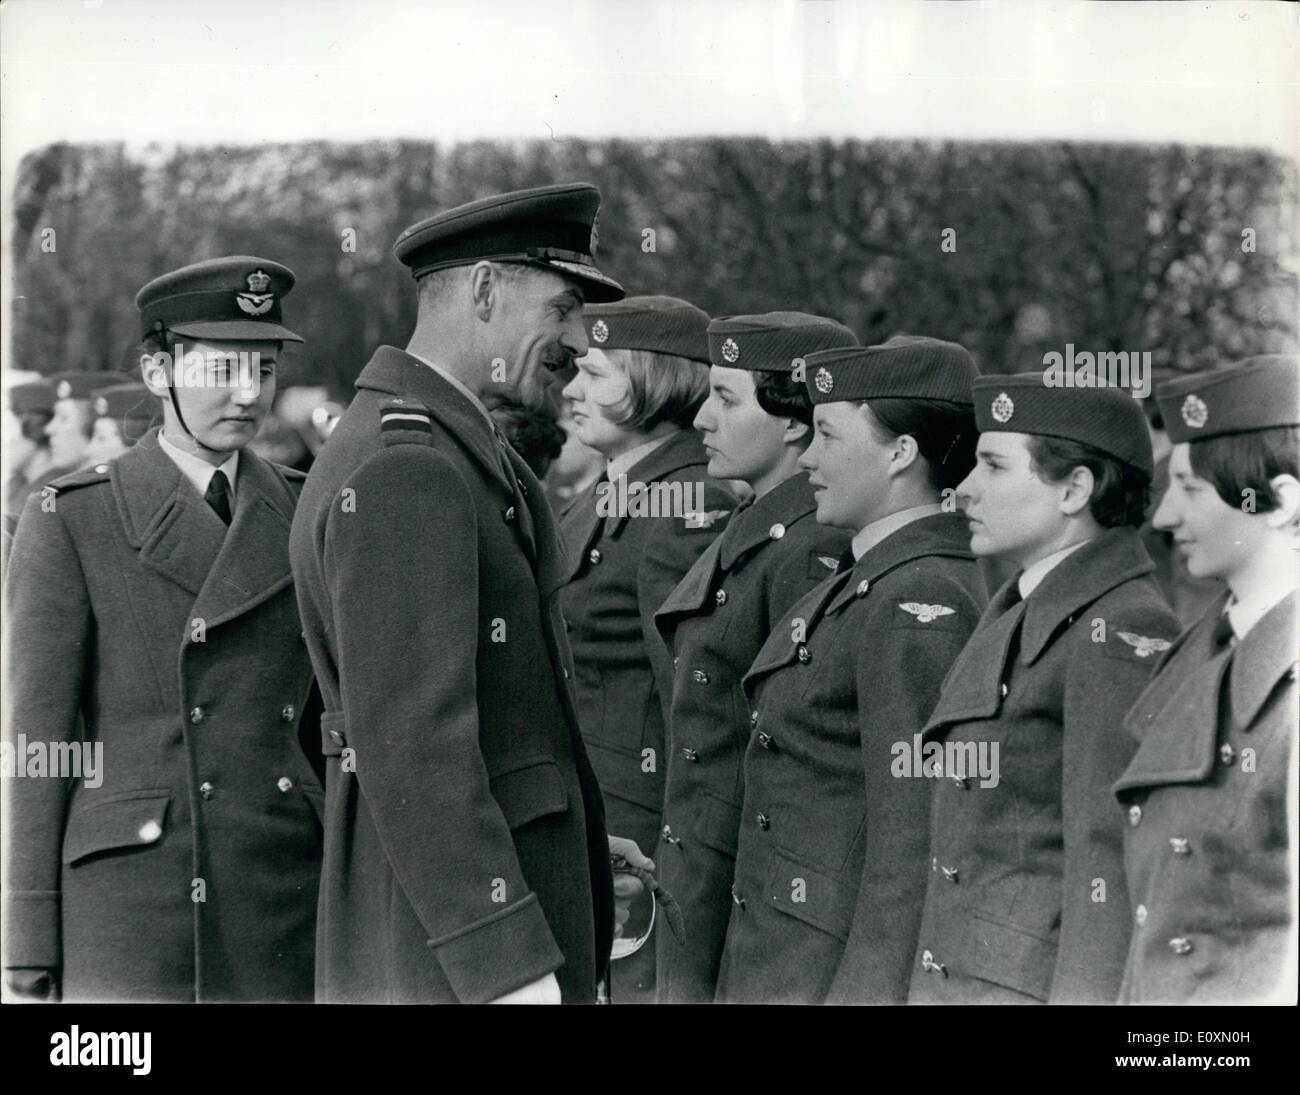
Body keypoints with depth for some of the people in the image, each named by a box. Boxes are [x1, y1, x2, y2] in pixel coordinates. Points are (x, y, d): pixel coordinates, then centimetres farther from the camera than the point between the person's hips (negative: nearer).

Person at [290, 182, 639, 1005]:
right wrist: (512, 967, -25)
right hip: (461, 950, -10)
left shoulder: (446, 451, 15)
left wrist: (570, 845, 18)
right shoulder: (402, 473, -18)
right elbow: (409, 743, -24)